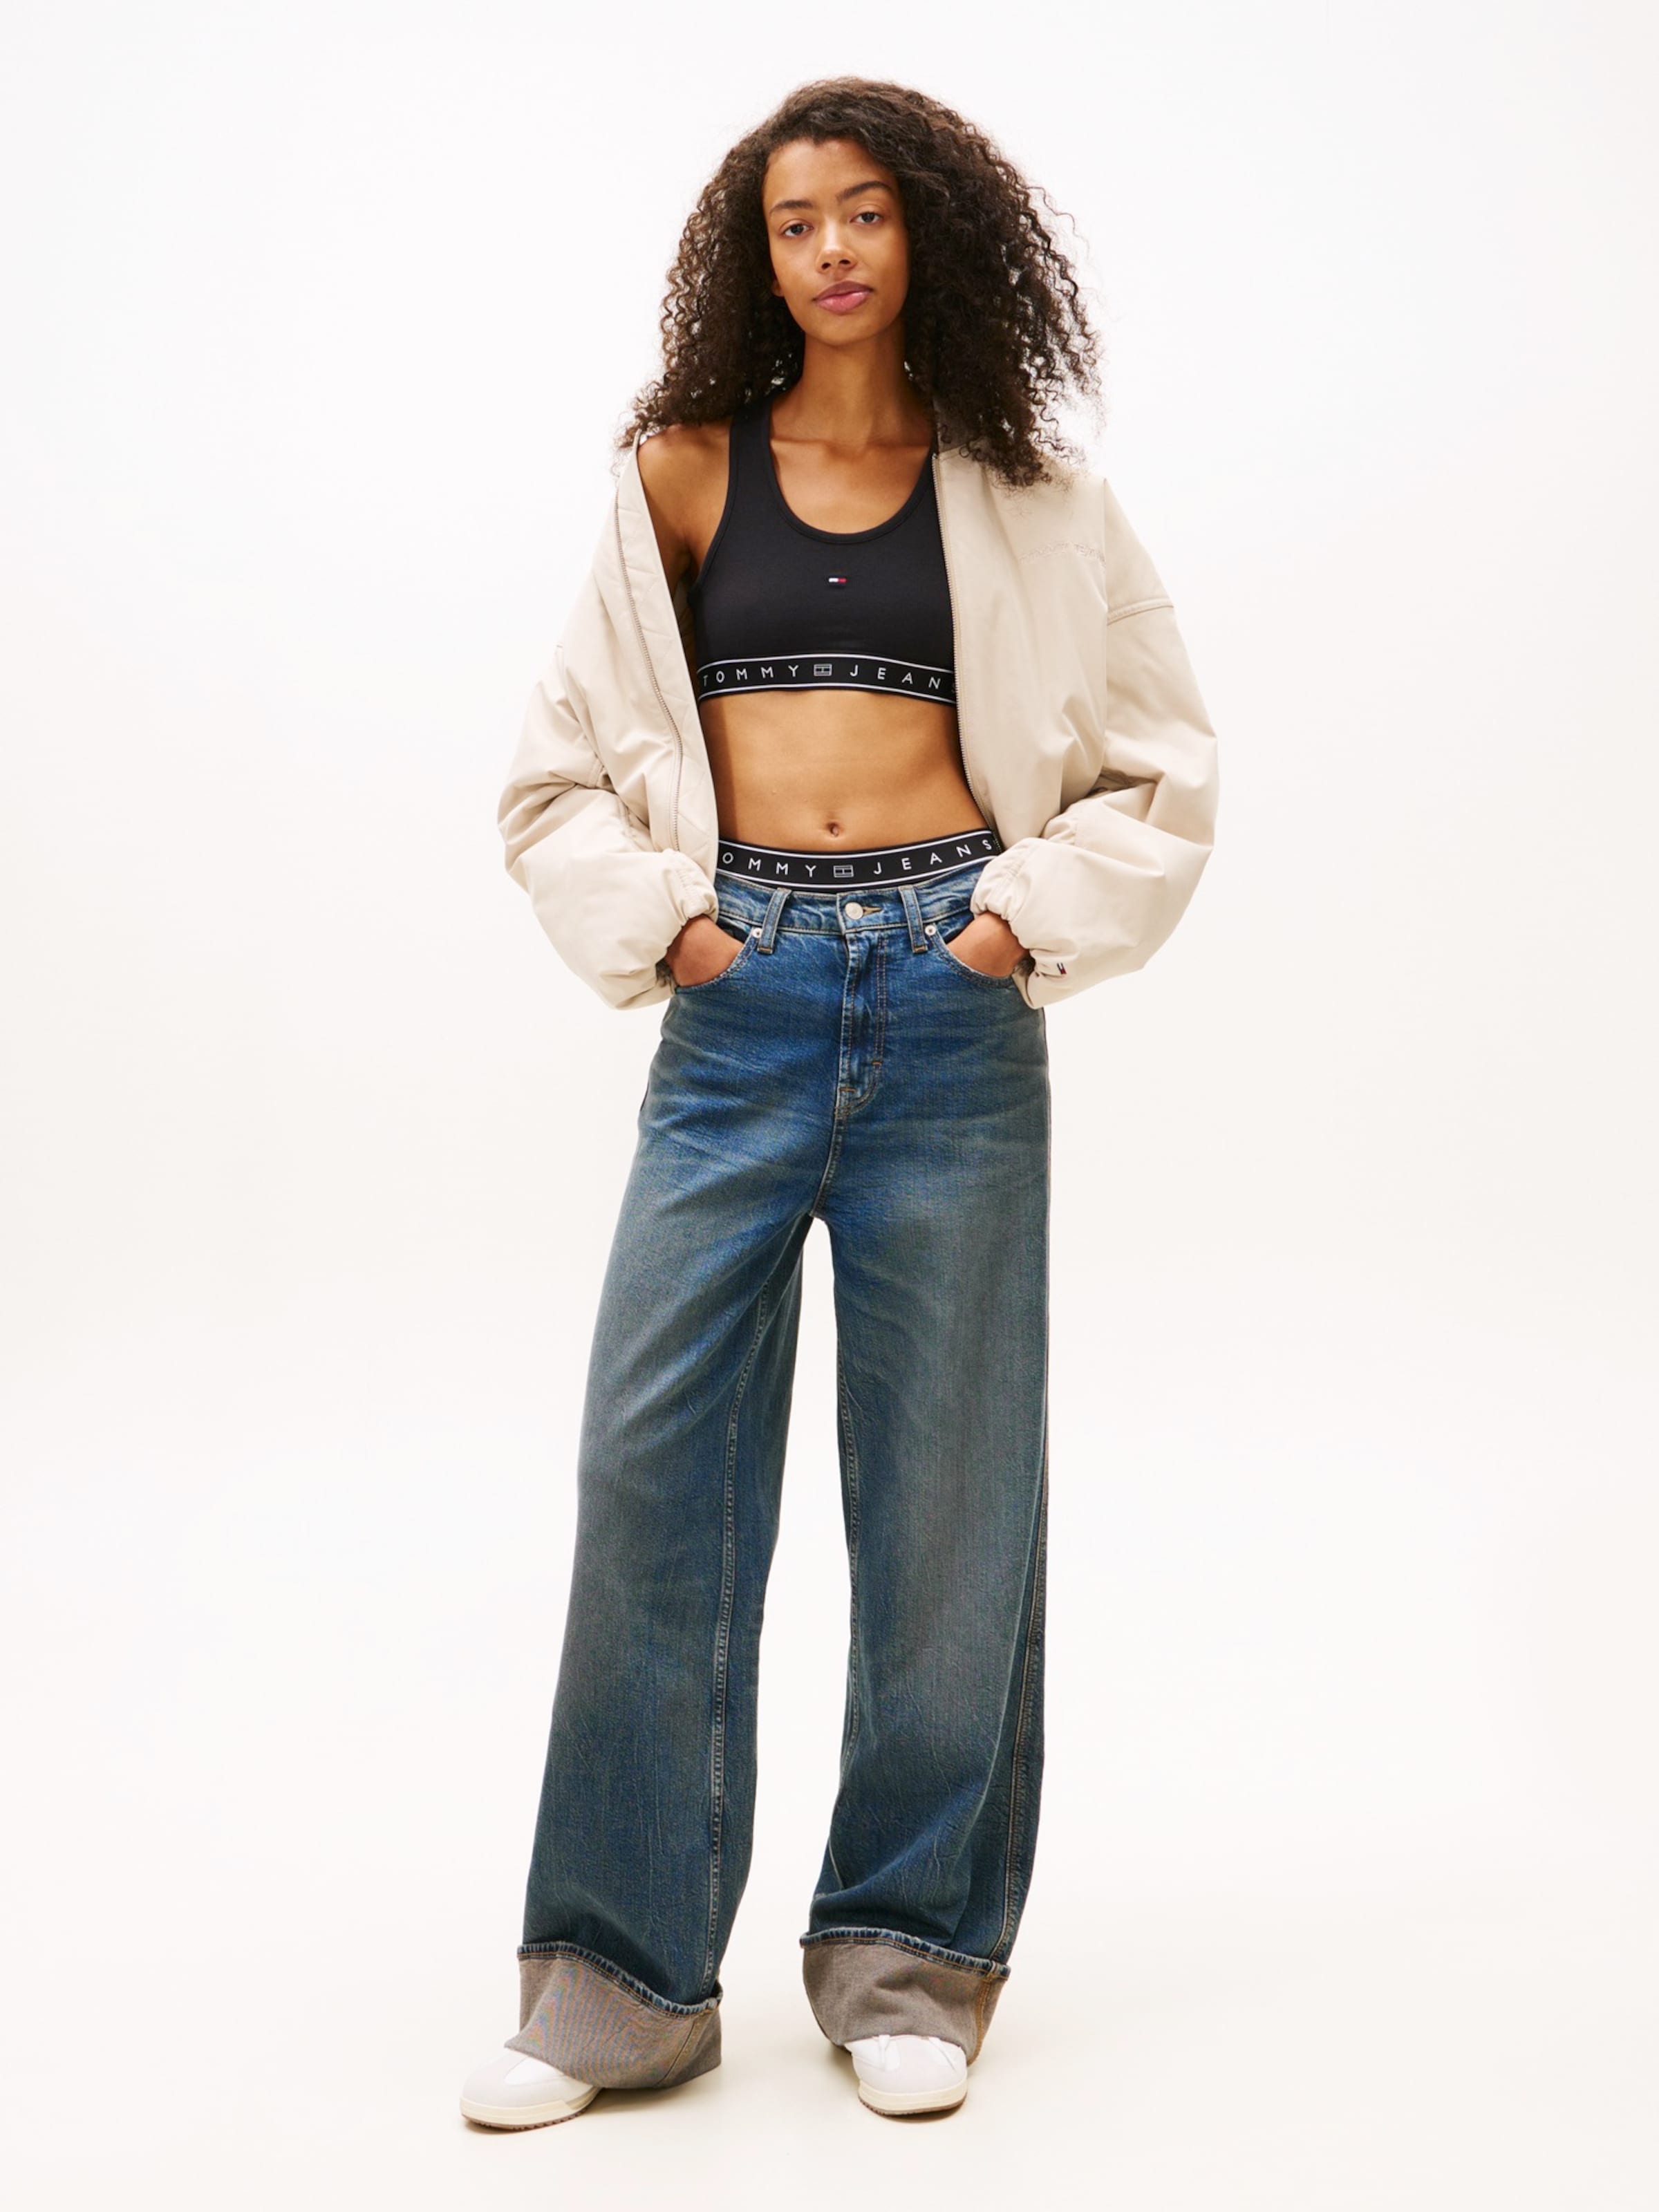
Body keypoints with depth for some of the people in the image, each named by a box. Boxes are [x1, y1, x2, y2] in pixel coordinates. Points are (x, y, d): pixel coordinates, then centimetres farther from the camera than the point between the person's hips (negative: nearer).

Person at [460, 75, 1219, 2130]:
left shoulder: (1024, 496, 10)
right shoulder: (683, 474, 11)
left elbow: (1163, 772, 11)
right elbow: (559, 767, 12)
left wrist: (1031, 921, -2)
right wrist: (657, 924, -2)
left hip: (951, 1000, 0)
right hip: (743, 993, 1)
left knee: (947, 1475, 3)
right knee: (655, 1462, -4)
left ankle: (910, 1953, 16)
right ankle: (621, 1971, 7)